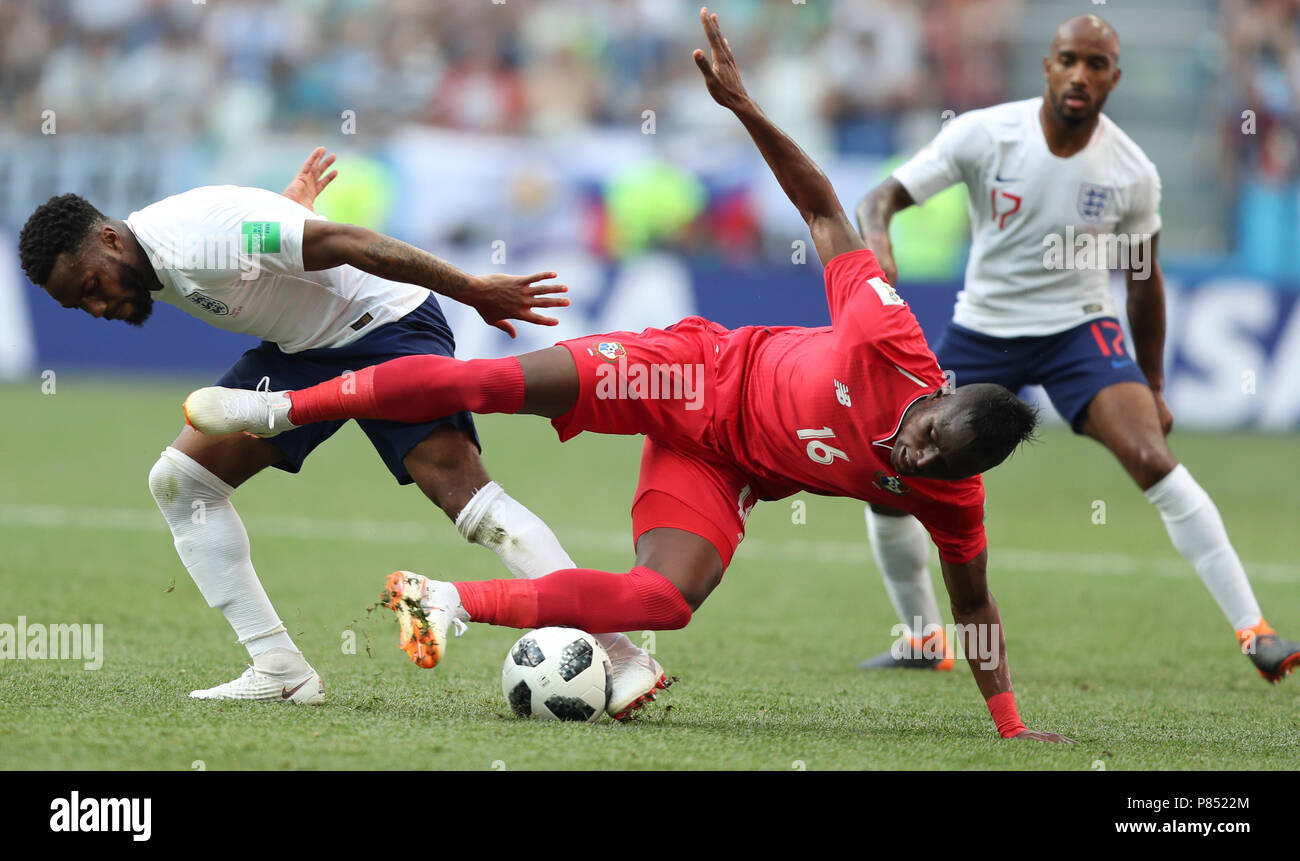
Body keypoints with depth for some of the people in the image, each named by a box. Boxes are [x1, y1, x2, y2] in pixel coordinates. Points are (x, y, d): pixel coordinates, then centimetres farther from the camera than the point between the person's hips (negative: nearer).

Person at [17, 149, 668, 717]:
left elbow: (342, 242, -29)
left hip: (386, 322, -9)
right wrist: (292, 199, 40)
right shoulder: (150, 264, -1)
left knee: (466, 496, -25)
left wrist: (472, 289, -27)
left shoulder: (198, 240, -30)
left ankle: (620, 659, -28)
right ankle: (281, 672, -3)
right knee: (178, 479, -1)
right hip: (301, 350, 9)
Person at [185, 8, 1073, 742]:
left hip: (722, 472, 2)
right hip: (704, 374, -2)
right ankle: (285, 407, -2)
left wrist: (1009, 725, -12)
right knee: (493, 380, -17)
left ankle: (457, 602, -8)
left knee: (666, 601, -25)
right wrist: (743, 104, -25)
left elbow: (976, 607, -6)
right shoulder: (891, 345, -27)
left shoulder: (950, 499, -19)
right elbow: (824, 212, -19)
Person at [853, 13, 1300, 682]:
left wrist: (1153, 388, 10)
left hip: (1079, 328, -2)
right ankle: (924, 642, 19)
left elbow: (1143, 275, 6)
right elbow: (886, 195, -13)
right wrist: (876, 238, -38)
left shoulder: (1132, 174, -10)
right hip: (981, 329, 2)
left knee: (1152, 460, -25)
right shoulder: (984, 135, -14)